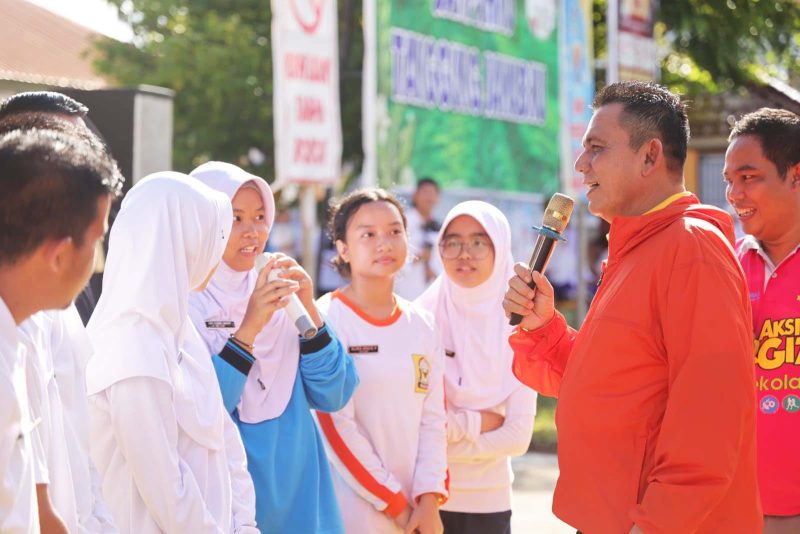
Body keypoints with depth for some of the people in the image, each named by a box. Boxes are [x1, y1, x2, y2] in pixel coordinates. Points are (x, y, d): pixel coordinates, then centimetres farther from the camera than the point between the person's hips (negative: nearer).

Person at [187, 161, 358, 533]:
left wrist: (309, 312, -12)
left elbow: (333, 396, -1)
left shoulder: (281, 297, 4)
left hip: (298, 493, 5)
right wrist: (248, 328, -25)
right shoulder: (183, 305, -10)